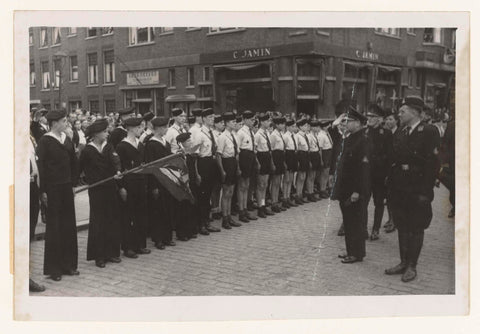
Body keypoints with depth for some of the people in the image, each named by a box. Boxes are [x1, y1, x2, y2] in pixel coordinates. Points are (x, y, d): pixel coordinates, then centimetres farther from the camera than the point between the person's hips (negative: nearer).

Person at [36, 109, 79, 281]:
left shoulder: (66, 139, 9)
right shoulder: (45, 141, -10)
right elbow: (40, 167, -12)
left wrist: (73, 182, 7)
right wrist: (43, 191, -16)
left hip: (66, 187, 6)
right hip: (52, 188, -6)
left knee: (69, 225, 10)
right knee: (54, 226, 0)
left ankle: (68, 264, 21)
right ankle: (53, 269, 10)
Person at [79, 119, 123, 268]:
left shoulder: (109, 147, 5)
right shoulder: (87, 151, -5)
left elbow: (115, 160, -12)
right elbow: (79, 168, 3)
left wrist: (118, 171, -31)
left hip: (110, 189, 4)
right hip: (96, 191, -4)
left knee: (113, 220, 6)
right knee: (98, 222, 0)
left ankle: (112, 252, 17)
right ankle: (99, 256, 8)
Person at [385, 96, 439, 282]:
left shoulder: (428, 132, -10)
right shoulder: (399, 134, 10)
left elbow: (431, 162, -15)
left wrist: (425, 191, -19)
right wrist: (391, 184, 5)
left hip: (417, 189, -6)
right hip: (399, 188, 6)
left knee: (416, 229, 4)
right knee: (402, 227, 13)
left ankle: (412, 266, 14)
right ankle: (403, 262, 25)